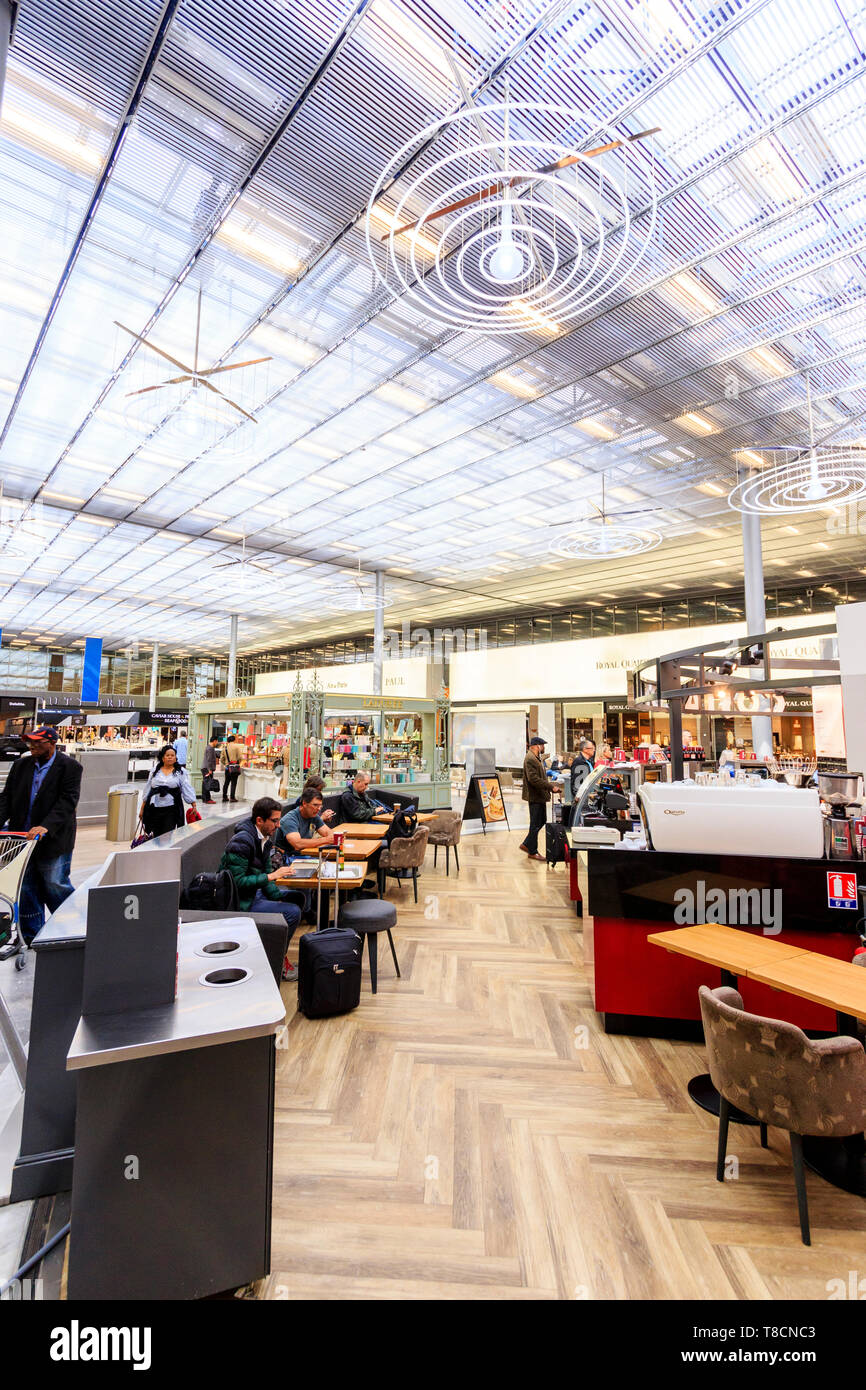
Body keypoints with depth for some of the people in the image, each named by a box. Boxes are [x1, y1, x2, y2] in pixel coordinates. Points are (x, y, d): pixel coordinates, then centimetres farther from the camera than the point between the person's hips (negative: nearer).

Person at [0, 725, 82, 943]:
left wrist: (46, 827, -27)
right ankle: (32, 936, 27)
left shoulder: (70, 767, -9)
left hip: (53, 841, -5)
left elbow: (67, 802, -16)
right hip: (22, 838, 5)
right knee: (26, 888, 13)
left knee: (55, 885, 5)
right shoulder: (20, 765, 7)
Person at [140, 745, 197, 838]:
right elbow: (147, 789, 15)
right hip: (154, 808, 3)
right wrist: (142, 808, 14)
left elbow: (187, 788, -2)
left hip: (171, 809, -3)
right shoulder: (155, 771, 11)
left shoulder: (181, 772, 3)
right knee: (156, 836, 8)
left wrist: (194, 806, -10)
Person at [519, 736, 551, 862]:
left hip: (540, 795, 10)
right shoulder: (530, 759, -19)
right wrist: (550, 786, -28)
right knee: (536, 824, -1)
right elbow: (533, 779, -27)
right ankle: (532, 852, 12)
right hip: (535, 796, -10)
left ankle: (527, 844, 27)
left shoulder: (537, 757, 15)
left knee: (542, 820, 17)